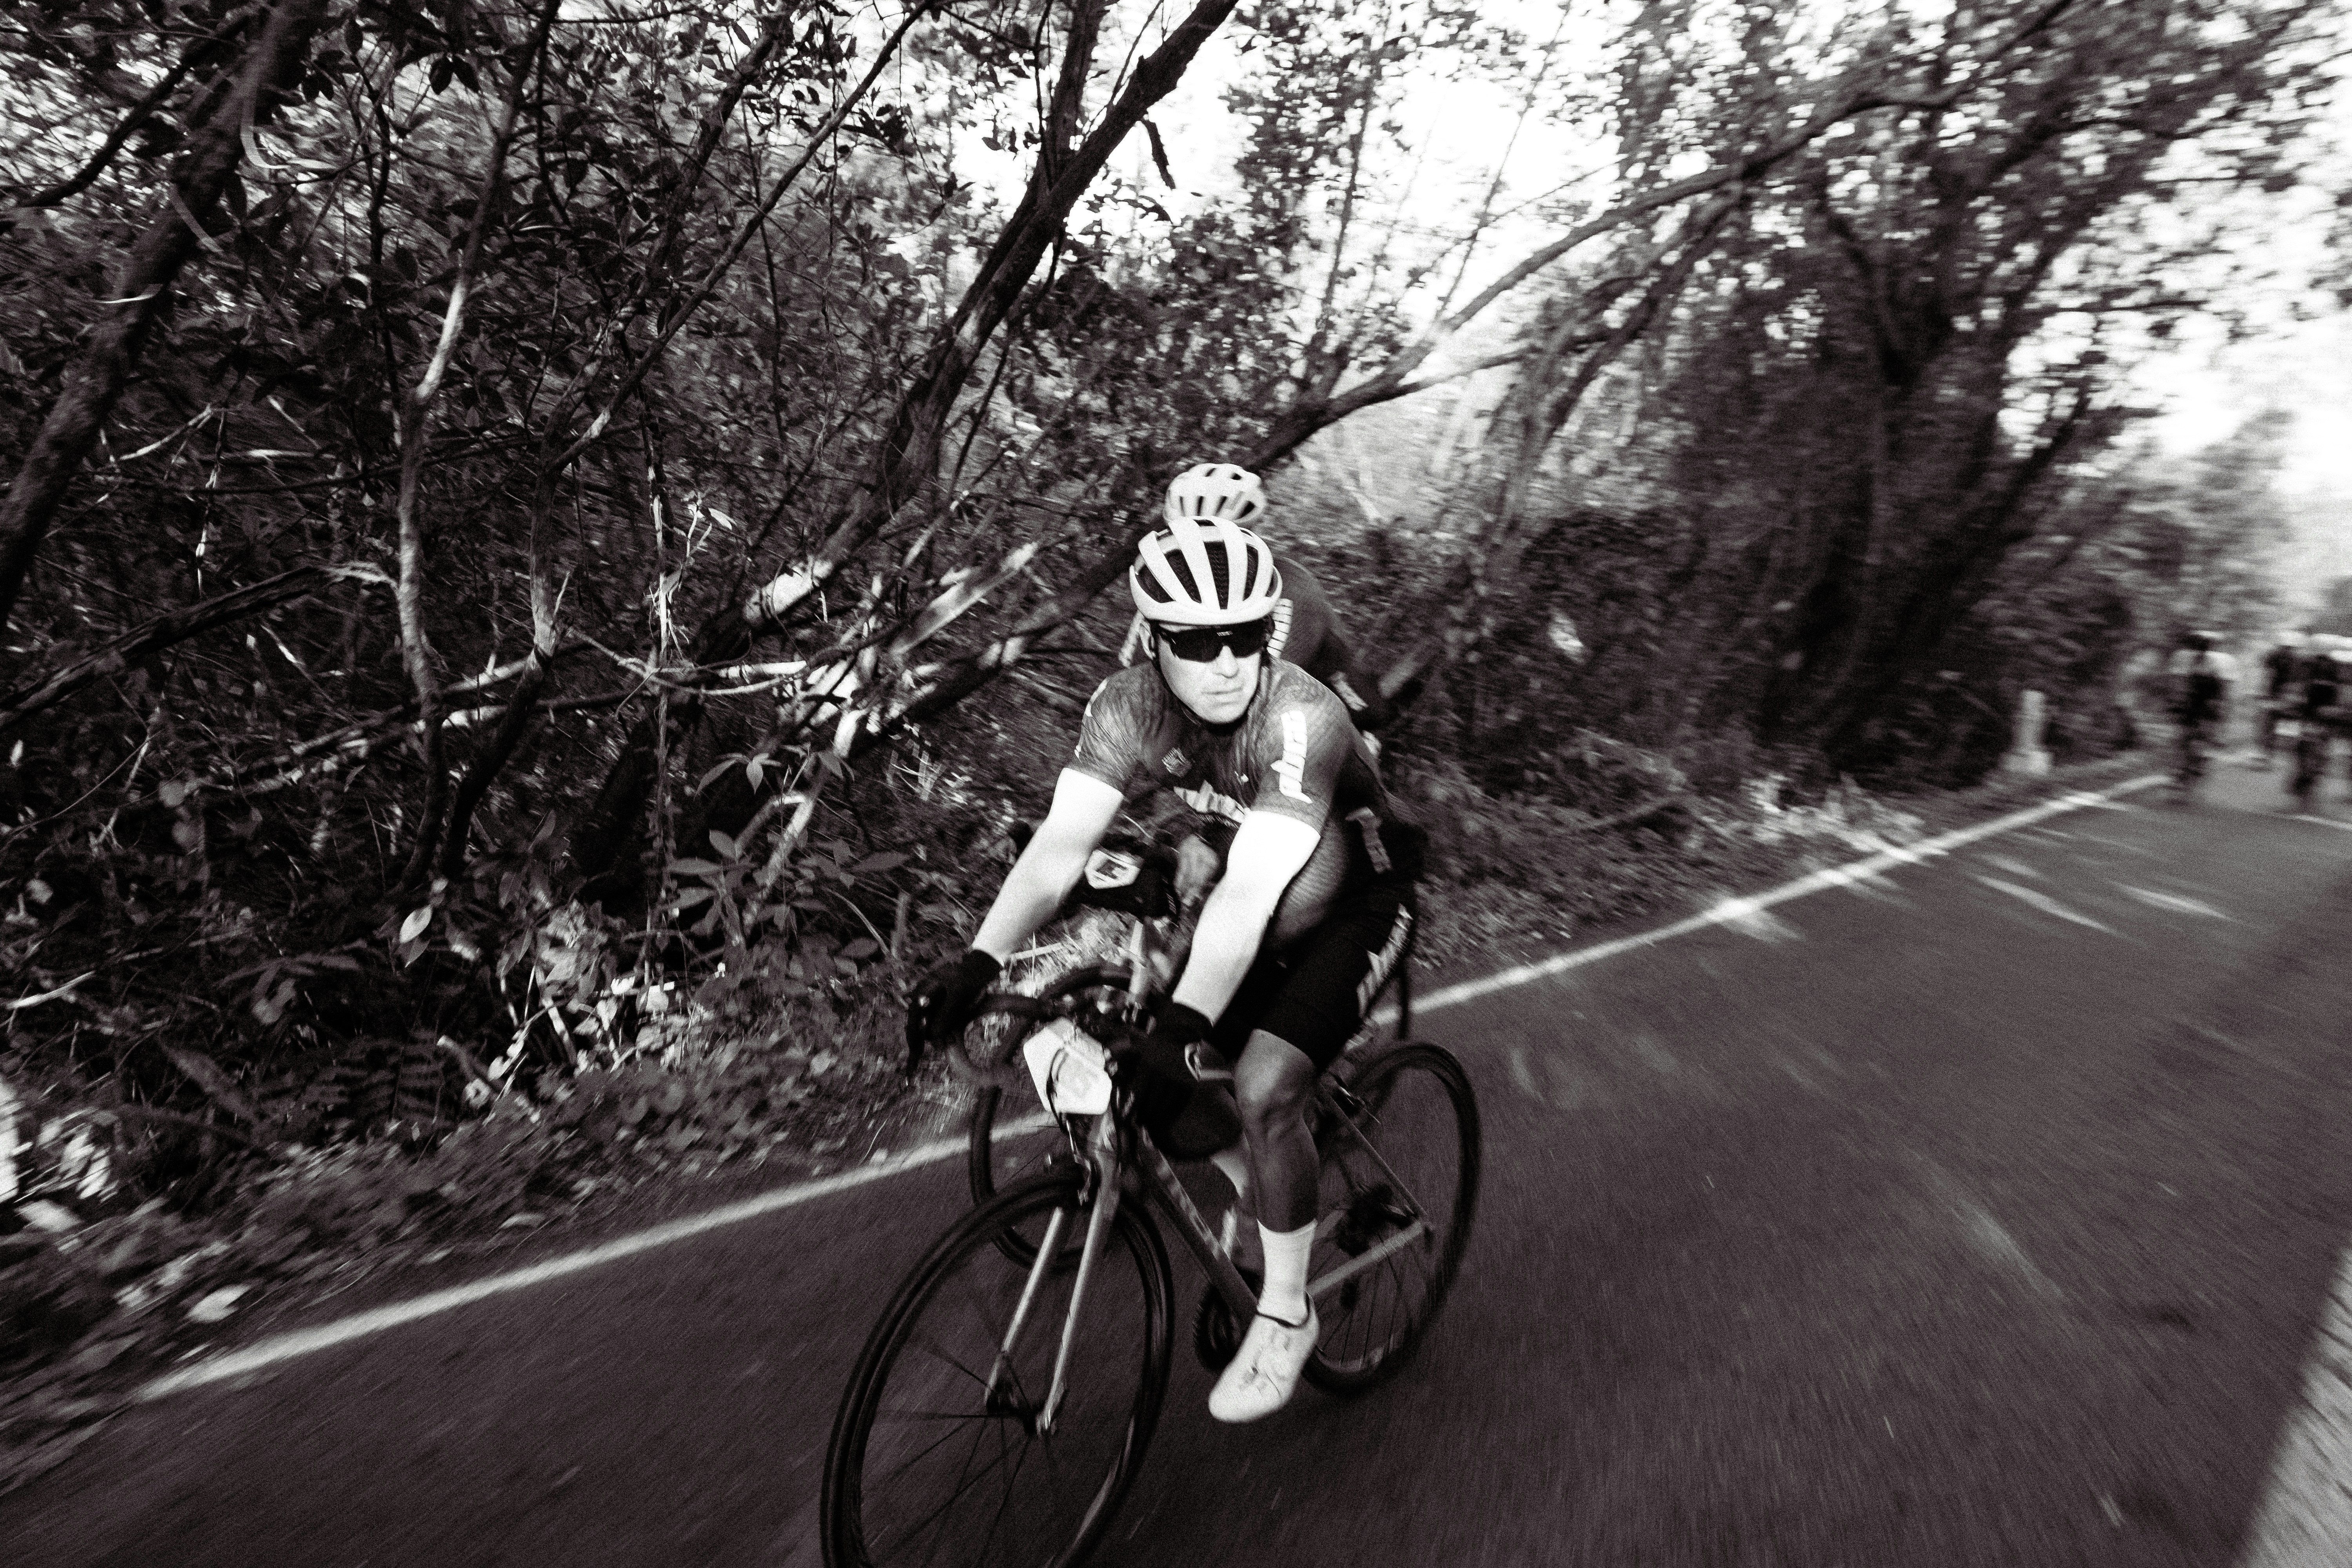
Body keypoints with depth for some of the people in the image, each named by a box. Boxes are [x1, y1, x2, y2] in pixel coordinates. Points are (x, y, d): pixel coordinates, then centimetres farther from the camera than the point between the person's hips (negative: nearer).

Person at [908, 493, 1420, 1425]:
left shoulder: (1301, 720, -34)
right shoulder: (1130, 706, -19)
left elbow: (1249, 893, -42)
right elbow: (1060, 843, -27)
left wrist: (1182, 1024, -52)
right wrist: (977, 964, -39)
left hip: (1352, 912, -5)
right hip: (1255, 922, 5)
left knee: (1263, 1088, -21)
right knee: (1168, 1104, -5)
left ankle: (1286, 1316, 3)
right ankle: (1268, 1189, 29)